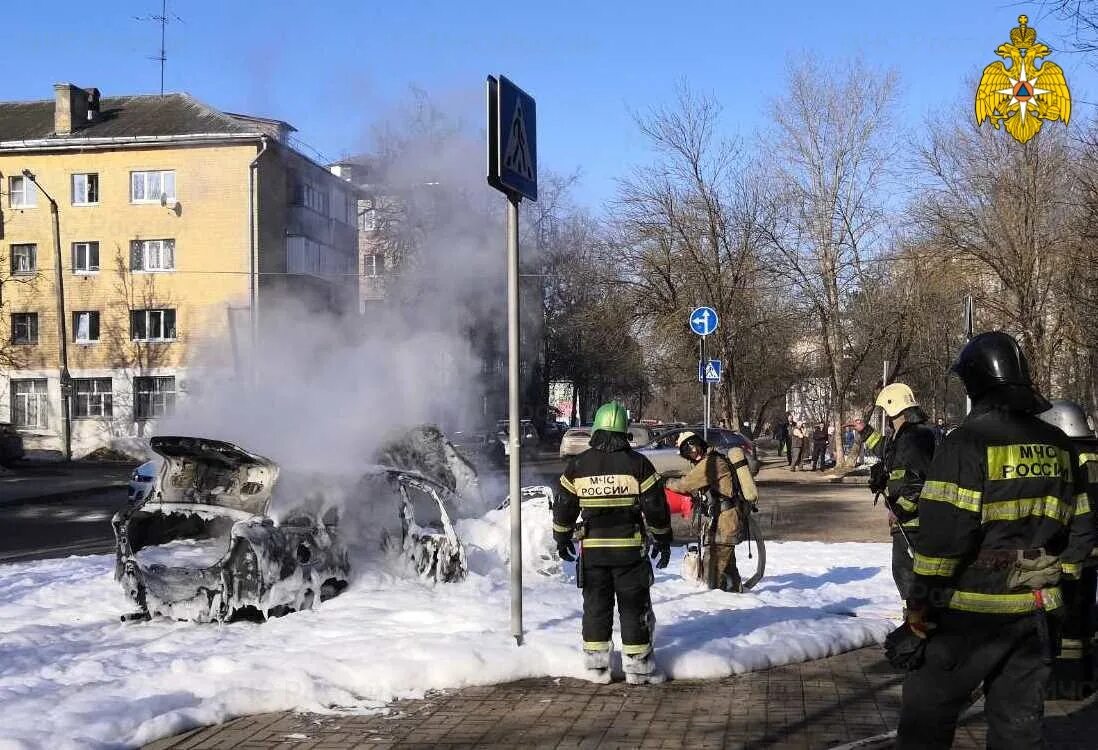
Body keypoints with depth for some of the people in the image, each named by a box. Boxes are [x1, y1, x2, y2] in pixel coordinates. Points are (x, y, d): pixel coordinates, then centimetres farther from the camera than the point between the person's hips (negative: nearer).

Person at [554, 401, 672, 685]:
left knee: (596, 606, 11)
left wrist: (562, 539, 20)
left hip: (592, 548, 2)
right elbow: (655, 506, -3)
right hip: (630, 548, -2)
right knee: (633, 607, 6)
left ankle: (596, 666, 14)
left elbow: (564, 506, 7)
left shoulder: (577, 465, 1)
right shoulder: (638, 464, -5)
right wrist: (662, 539, 9)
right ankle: (637, 666, 10)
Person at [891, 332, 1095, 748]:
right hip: (1034, 614, 7)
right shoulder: (1059, 446, 8)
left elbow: (942, 538, -18)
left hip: (970, 614, -6)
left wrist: (917, 621, -14)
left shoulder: (968, 442, -14)